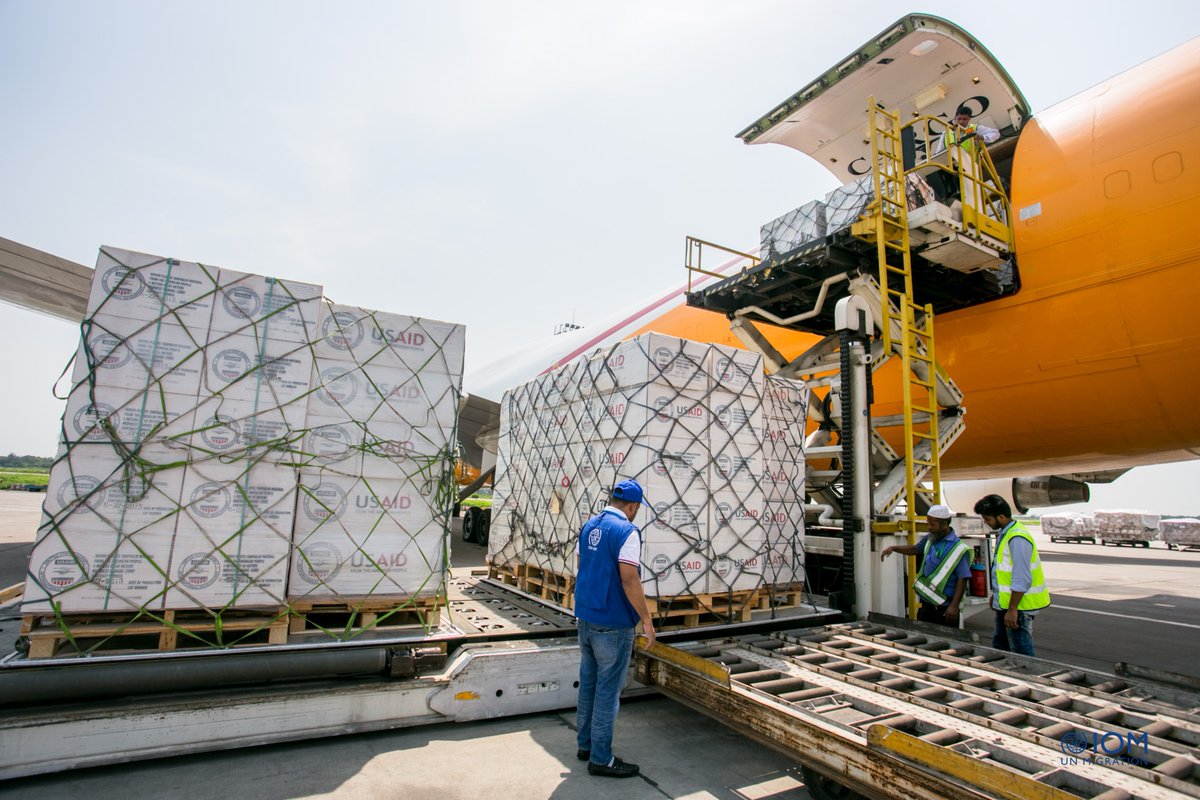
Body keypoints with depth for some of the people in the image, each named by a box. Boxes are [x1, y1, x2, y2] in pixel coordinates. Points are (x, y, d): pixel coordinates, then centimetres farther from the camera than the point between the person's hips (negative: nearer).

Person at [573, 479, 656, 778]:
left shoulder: (589, 526, 7)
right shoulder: (626, 531, -19)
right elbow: (629, 579, -24)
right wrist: (646, 619, -15)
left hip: (585, 617, 8)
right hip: (612, 622, -8)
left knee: (588, 683, 18)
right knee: (608, 689, 4)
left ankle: (585, 744, 31)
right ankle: (601, 758, 14)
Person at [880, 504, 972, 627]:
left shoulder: (958, 548, -13)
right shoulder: (929, 540, 6)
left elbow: (962, 579, -15)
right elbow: (915, 549, 27)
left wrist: (954, 605, -18)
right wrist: (894, 548, 12)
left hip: (945, 607, -6)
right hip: (926, 603, 6)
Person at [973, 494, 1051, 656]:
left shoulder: (1017, 539, -23)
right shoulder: (1003, 533, 8)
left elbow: (1021, 580, -25)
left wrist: (1012, 610, -22)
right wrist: (995, 596, 24)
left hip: (1018, 606, -10)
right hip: (1004, 603, 10)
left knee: (1021, 653, 0)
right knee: (999, 647, 19)